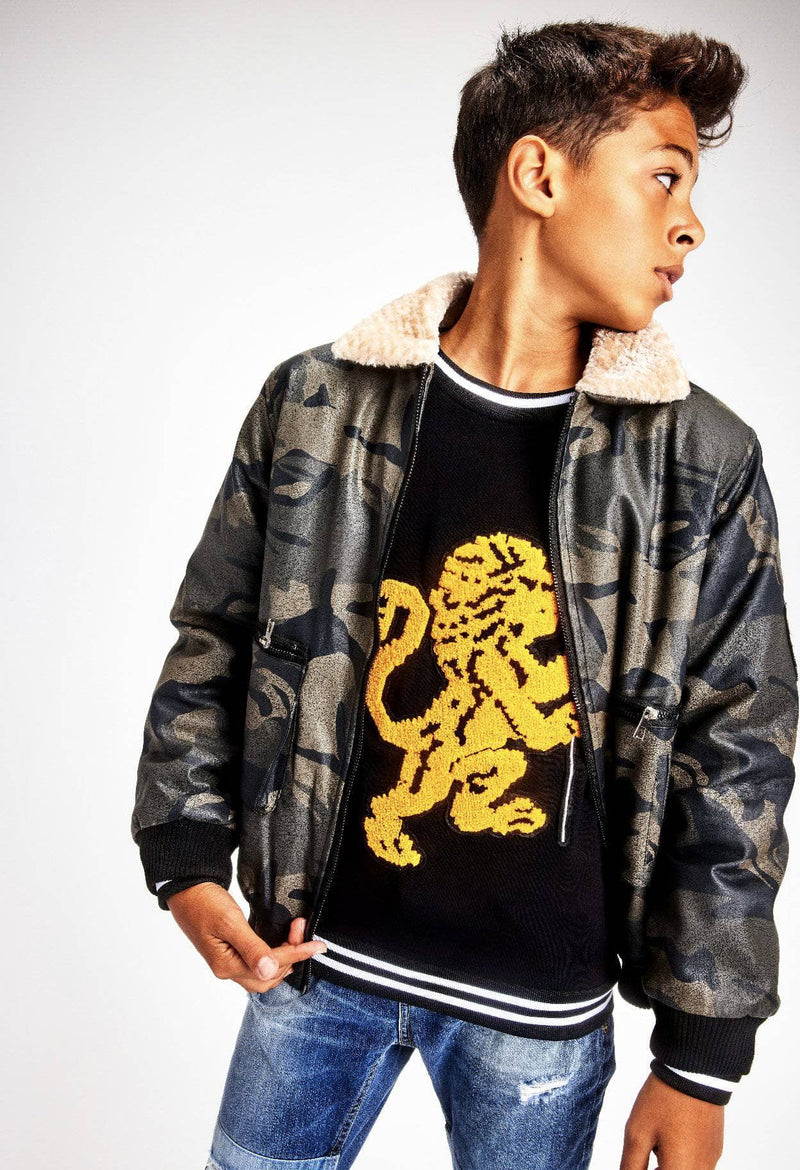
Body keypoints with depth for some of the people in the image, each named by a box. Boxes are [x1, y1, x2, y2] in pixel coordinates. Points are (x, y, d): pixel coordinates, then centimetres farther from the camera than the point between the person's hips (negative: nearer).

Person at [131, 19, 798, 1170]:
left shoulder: (706, 462, -8)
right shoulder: (317, 402, -6)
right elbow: (215, 639, 5)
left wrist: (703, 1058, -2)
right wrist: (187, 856, -3)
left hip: (544, 1002, 0)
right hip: (318, 955, 1)